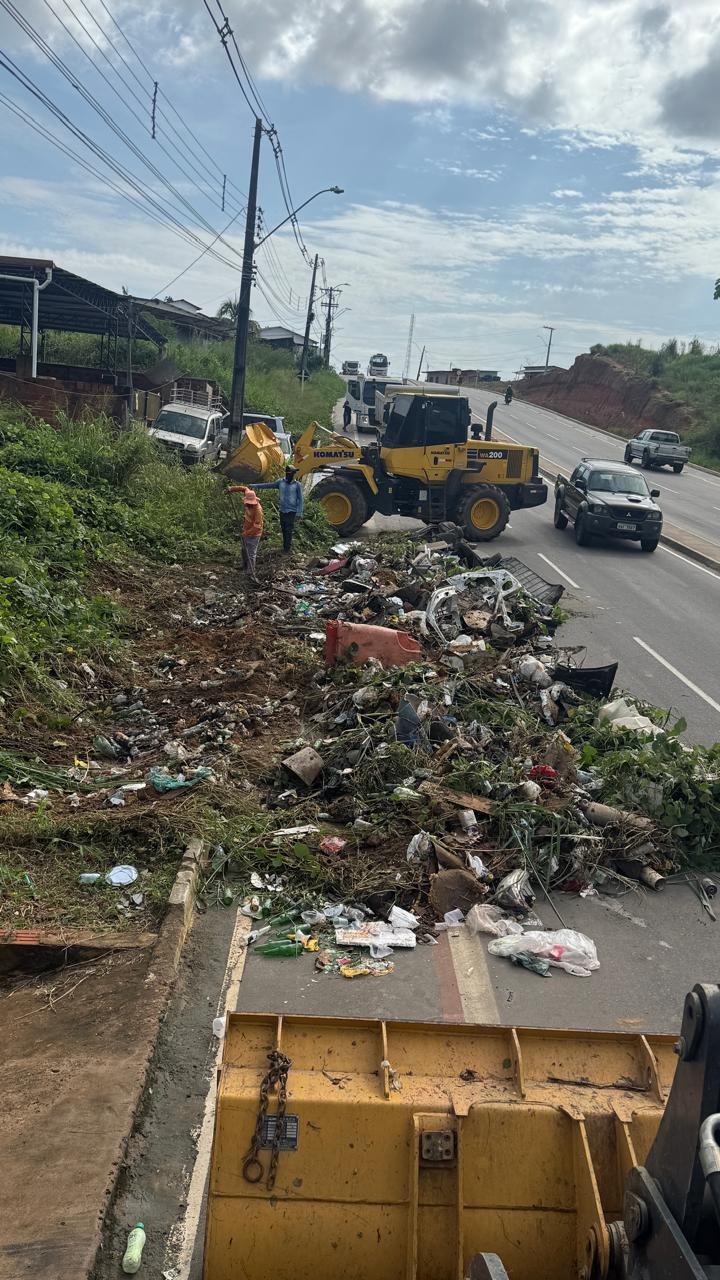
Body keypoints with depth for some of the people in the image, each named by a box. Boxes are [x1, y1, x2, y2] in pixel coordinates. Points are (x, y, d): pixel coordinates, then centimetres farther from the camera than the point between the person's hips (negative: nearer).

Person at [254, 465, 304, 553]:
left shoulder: (297, 485, -10)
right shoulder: (281, 482, 0)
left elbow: (300, 499, -8)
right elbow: (268, 485, 4)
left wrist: (299, 513, -12)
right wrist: (255, 486, 0)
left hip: (291, 511, -4)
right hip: (282, 511, 4)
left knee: (288, 530, -4)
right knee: (284, 529, 9)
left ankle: (287, 548, 7)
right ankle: (288, 545, 25)